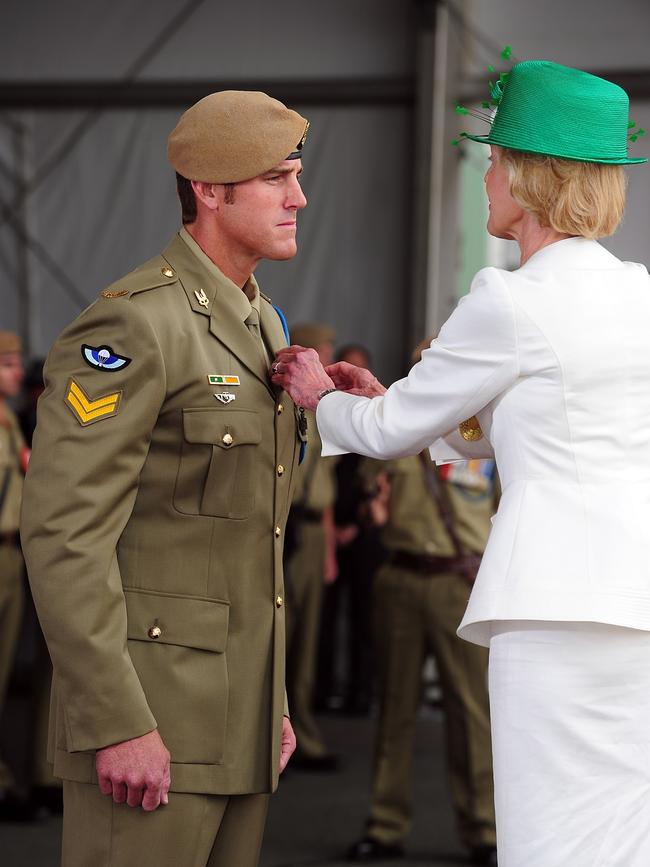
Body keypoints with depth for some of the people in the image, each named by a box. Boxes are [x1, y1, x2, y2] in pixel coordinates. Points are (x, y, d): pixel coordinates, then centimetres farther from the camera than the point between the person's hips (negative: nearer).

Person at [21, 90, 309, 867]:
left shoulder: (262, 327, 16)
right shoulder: (133, 326, -14)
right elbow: (62, 533, -19)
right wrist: (116, 723, -22)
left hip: (238, 725, 9)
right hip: (149, 722, -9)